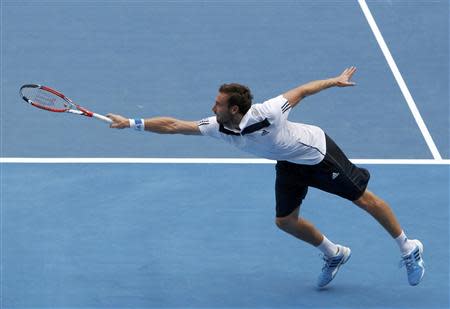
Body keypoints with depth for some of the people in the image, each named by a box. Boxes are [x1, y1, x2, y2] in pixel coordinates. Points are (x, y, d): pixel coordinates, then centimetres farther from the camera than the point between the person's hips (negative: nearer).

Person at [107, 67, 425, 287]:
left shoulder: (267, 114, -36)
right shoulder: (219, 128, -19)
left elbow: (301, 90, -21)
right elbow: (173, 125, -17)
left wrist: (336, 81, -10)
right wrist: (131, 123, -21)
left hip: (318, 152, -6)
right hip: (290, 164, 6)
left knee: (364, 199, 1)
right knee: (286, 221, 4)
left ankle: (409, 249, 17)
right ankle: (334, 254, 26)